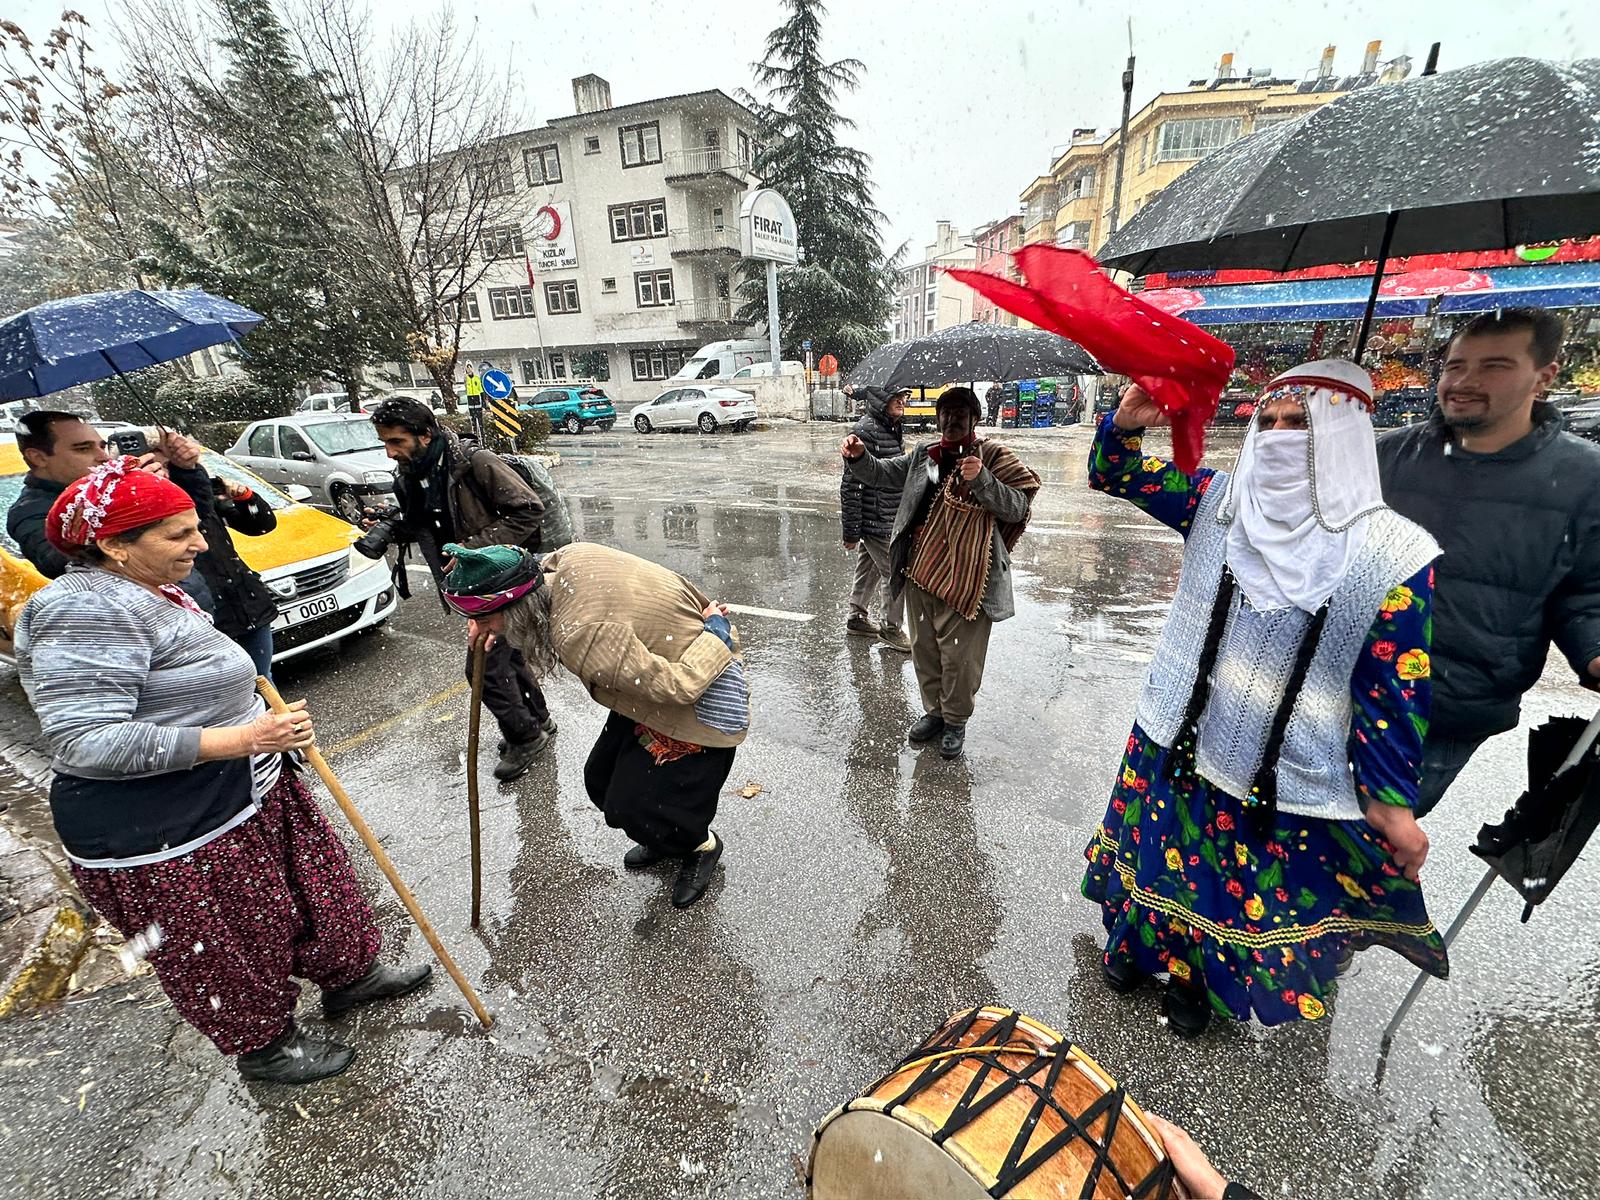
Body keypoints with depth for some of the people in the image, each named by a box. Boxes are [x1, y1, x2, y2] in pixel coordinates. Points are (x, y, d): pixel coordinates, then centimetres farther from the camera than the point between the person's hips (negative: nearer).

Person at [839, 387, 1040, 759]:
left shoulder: (992, 457, -2)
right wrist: (858, 456, -7)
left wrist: (981, 480, -23)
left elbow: (1019, 508, -9)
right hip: (918, 572, 5)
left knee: (959, 654, 3)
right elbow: (880, 473, 14)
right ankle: (934, 711, 36)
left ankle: (956, 721, 25)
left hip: (963, 578, -5)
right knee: (924, 647, 16)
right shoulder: (923, 456, 12)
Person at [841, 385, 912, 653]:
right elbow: (850, 485, -22)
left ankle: (858, 618, 35)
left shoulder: (890, 427, 10)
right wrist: (851, 530, -21)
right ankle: (891, 629, 16)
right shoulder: (866, 431, -20)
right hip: (876, 522, -9)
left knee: (869, 569, 19)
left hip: (888, 518, 9)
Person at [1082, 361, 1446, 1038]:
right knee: (1155, 855, 21)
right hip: (1176, 743, 2)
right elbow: (1114, 475, -1)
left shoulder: (1394, 554, -14)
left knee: (1254, 892, 20)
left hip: (1289, 777, -1)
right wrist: (1127, 423, -22)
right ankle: (1141, 944, 51)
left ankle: (1195, 981, 49)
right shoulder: (1218, 500, -6)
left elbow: (1395, 687, -9)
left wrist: (1390, 800, -4)